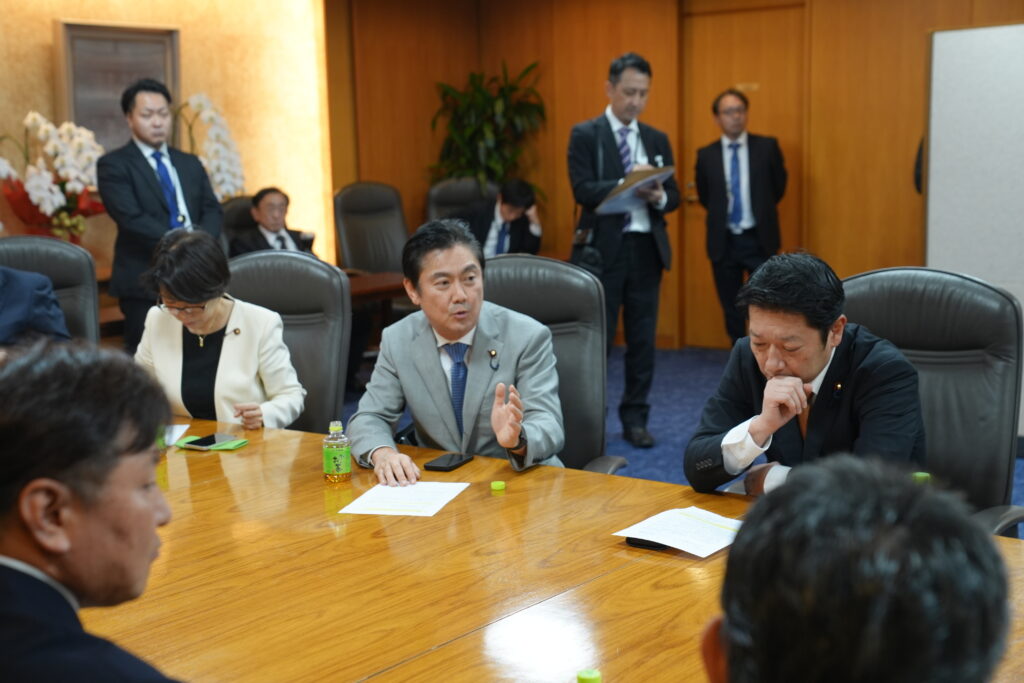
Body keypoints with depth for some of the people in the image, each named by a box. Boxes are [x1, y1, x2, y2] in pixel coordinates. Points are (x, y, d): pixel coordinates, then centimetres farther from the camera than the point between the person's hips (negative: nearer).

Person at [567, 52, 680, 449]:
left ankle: (635, 419, 18)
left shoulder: (657, 139, 12)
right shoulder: (585, 135, -1)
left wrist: (659, 196, -13)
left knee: (642, 339, 8)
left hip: (647, 248, 4)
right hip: (604, 248, -4)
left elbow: (673, 196, 10)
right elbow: (582, 191, -13)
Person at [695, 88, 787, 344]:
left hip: (759, 240, -2)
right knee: (731, 309, 10)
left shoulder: (767, 146, -2)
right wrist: (722, 215, 10)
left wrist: (760, 212, 12)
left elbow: (779, 186, 9)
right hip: (723, 241, 2)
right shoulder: (706, 155, 1)